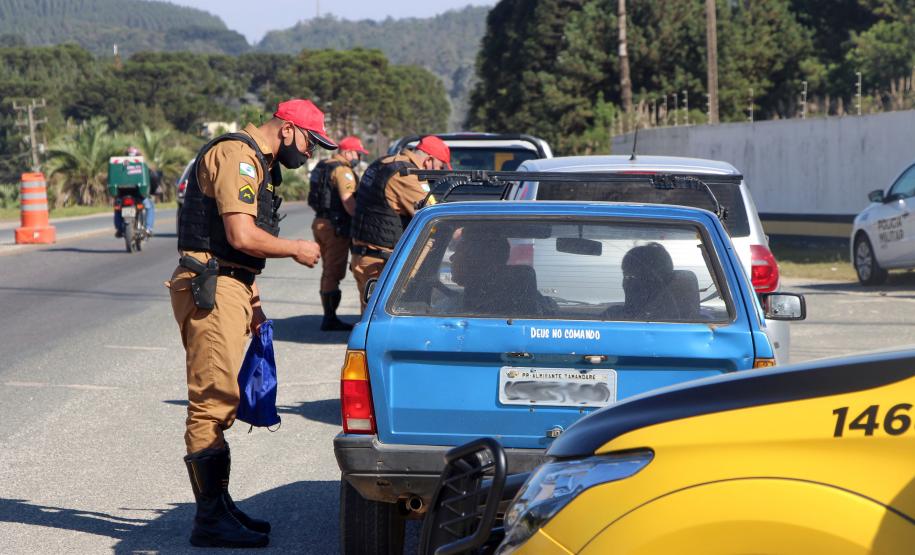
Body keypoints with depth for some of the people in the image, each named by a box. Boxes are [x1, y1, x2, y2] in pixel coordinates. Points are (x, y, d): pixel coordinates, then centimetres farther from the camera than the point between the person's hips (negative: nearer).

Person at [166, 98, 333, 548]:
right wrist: (297, 249, -7)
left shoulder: (259, 164, 22)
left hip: (229, 287, 11)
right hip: (211, 288, -11)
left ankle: (218, 505, 22)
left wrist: (252, 301, 20)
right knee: (213, 400, -10)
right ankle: (211, 520, -9)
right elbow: (242, 237, -22)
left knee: (220, 401, 15)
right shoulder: (237, 156, -12)